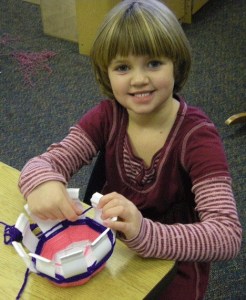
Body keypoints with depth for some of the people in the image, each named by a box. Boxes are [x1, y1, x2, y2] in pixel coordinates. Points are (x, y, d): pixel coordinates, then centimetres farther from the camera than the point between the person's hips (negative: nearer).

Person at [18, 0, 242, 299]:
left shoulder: (197, 135, -22)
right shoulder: (107, 116, -9)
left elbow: (228, 236, -30)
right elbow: (42, 163, -13)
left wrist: (143, 232, -47)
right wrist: (43, 184, -38)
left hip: (173, 262, -3)